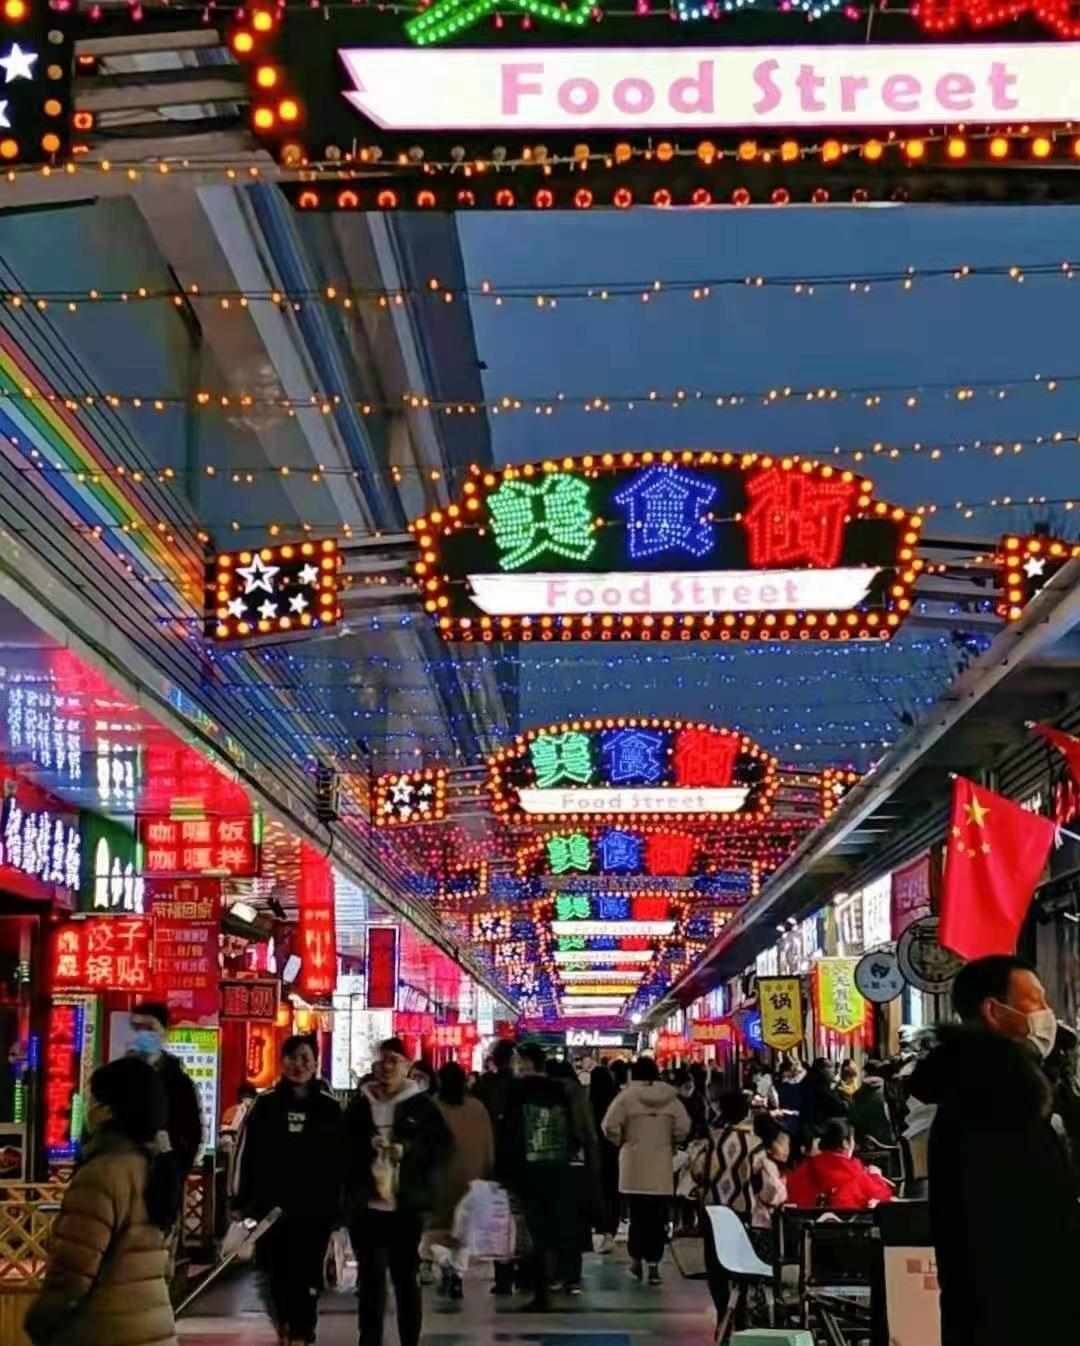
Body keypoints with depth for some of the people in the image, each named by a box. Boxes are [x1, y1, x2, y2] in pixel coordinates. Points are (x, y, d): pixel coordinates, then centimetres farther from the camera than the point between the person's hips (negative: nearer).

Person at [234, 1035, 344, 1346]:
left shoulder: (329, 1107, 1)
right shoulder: (266, 1104, 3)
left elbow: (340, 1158, 2)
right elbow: (246, 1153, 2)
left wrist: (338, 1204, -2)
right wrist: (243, 1200, -2)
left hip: (314, 1207, -1)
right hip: (271, 1205, 1)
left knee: (306, 1275, 2)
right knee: (272, 1273, 7)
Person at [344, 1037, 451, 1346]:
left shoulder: (422, 1105, 2)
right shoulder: (360, 1104, 7)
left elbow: (442, 1145, 0)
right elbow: (344, 1148, 11)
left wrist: (408, 1150, -13)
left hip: (407, 1206, -1)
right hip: (366, 1205, 1)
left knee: (405, 1277, 9)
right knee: (370, 1277, 0)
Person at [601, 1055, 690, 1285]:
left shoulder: (627, 1095, -6)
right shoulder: (671, 1097, 1)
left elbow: (610, 1126, -11)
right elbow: (683, 1128, -3)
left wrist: (621, 1142, 8)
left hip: (634, 1166, -1)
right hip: (661, 1166, 1)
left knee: (637, 1215, 9)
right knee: (657, 1218, 4)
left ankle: (636, 1261, 16)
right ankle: (653, 1265, 1)